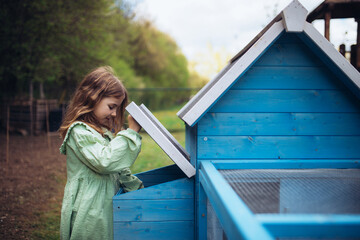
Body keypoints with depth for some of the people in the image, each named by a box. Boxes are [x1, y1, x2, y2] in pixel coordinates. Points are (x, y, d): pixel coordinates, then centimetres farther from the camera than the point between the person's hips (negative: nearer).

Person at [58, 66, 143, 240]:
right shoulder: (79, 132, -14)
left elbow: (119, 170, 20)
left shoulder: (104, 130, 15)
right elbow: (105, 161, -25)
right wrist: (131, 132, -21)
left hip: (107, 209, 8)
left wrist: (138, 188, 13)